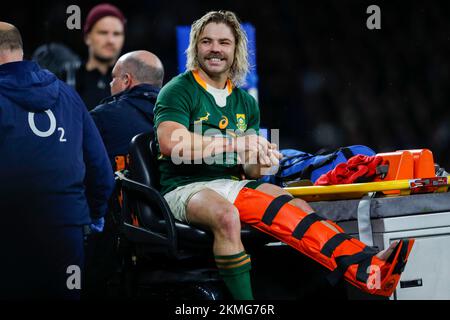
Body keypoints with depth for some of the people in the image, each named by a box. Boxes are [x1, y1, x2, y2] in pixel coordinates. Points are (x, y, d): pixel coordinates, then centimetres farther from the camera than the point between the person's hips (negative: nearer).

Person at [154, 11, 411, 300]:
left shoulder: (245, 102, 18)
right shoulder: (178, 91, -1)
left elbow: (252, 172, 17)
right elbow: (170, 143, -21)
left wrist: (261, 162, -9)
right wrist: (236, 143, -18)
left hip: (232, 186, 5)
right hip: (185, 189, -5)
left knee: (296, 208, -18)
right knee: (226, 215, -38)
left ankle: (367, 266, -34)